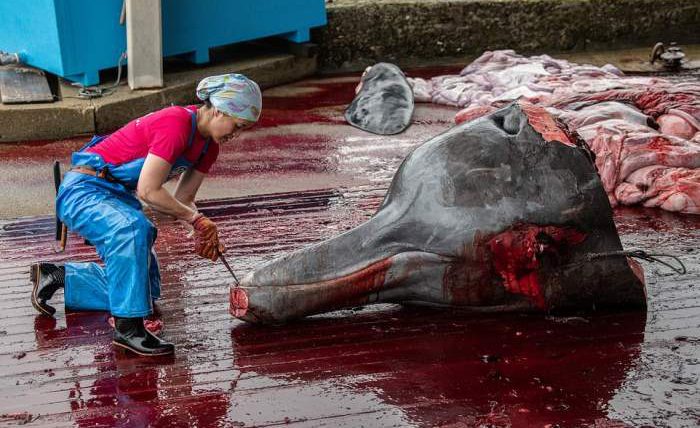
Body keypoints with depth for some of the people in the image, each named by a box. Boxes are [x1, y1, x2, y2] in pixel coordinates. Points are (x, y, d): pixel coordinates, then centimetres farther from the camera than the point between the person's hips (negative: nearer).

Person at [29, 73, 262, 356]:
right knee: (134, 228, -41)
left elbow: (182, 200, 6)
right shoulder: (176, 124, -24)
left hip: (119, 200, 10)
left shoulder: (209, 143, 5)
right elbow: (148, 191, -26)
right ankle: (128, 327, -34)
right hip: (83, 191, -10)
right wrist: (197, 219, -16)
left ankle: (57, 276, 24)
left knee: (146, 289, 8)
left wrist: (205, 233, -13)